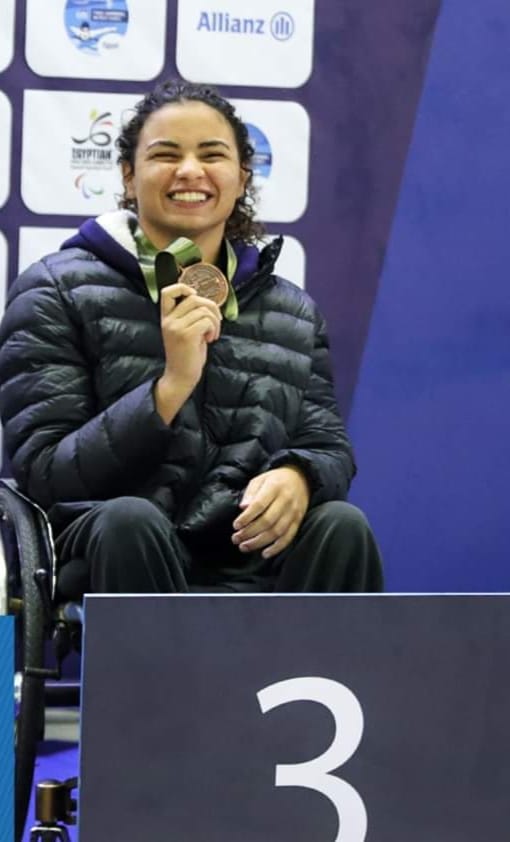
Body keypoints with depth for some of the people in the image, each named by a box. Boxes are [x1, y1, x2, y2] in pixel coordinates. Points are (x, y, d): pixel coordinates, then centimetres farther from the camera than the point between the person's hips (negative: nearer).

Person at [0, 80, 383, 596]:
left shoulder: (293, 312, 16)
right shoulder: (59, 291, 4)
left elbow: (329, 448, 11)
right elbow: (43, 475, -5)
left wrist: (297, 476, -15)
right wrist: (171, 386, -17)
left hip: (253, 563, 3)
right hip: (120, 553, -3)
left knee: (339, 525, -28)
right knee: (129, 519, -35)